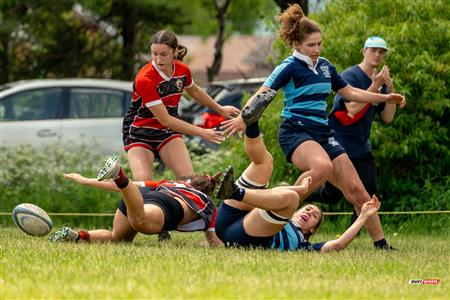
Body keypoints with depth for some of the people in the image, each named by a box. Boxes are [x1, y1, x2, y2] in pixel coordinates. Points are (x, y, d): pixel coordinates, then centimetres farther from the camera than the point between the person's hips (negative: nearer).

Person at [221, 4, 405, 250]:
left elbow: (350, 93, 26)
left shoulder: (325, 66, 14)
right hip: (295, 132, -7)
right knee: (322, 167, -40)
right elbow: (262, 95, -16)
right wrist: (243, 117, -33)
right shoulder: (290, 67, -7)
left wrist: (385, 98, 22)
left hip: (322, 134, 7)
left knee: (357, 191, 1)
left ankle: (380, 243, 11)